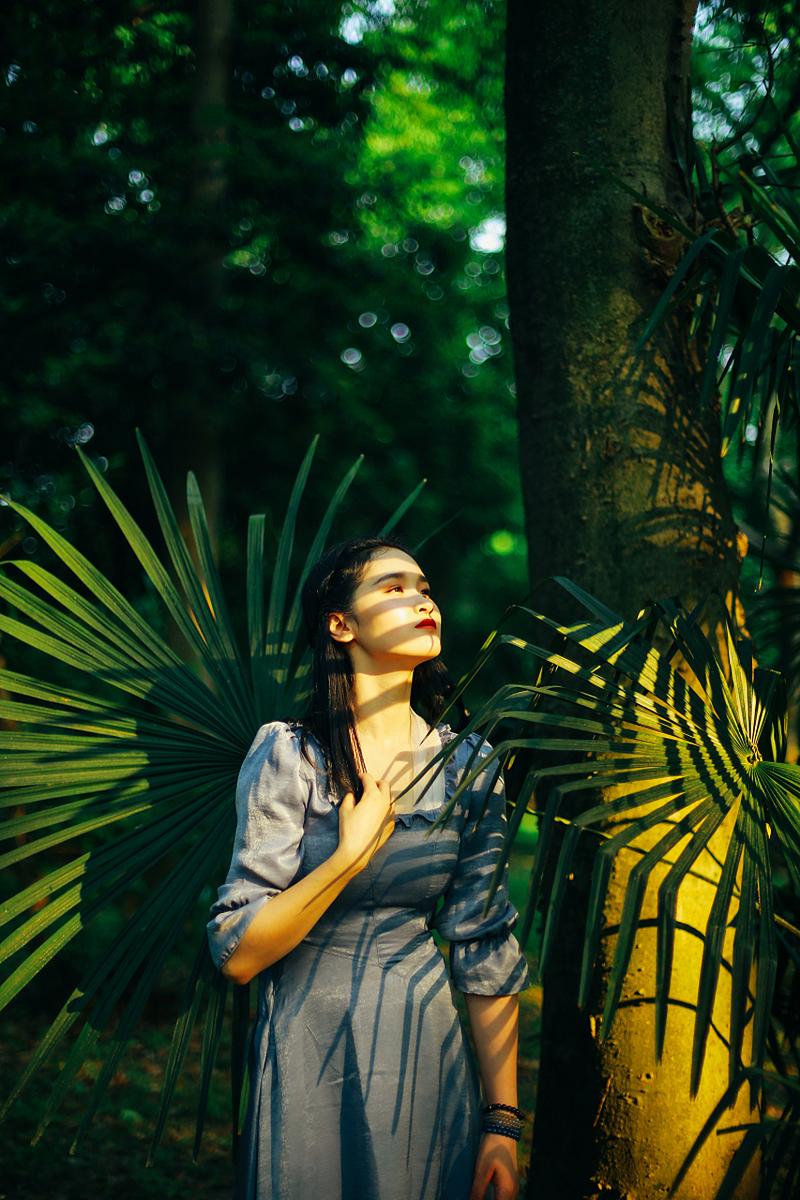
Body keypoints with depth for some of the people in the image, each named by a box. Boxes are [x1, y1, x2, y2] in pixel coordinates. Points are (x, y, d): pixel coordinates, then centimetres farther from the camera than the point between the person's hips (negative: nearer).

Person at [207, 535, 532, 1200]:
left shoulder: (469, 765, -1)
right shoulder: (291, 754, -10)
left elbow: (487, 952, 0)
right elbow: (236, 954, -13)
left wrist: (503, 1121, -3)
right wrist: (352, 854, -22)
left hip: (426, 1046, 3)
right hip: (308, 1049, -3)